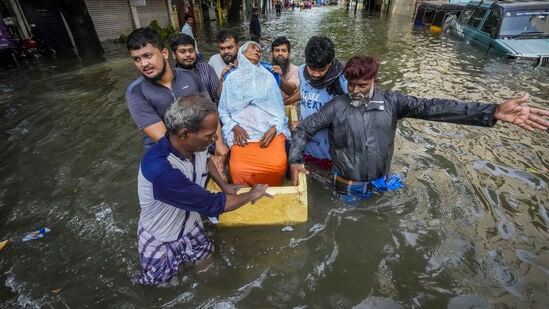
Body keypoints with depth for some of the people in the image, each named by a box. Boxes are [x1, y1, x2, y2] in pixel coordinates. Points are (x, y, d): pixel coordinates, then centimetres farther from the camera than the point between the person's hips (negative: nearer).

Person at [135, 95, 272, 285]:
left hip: (189, 223, 5)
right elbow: (212, 205, -34)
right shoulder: (160, 170, -43)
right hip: (160, 237, -5)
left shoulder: (195, 144, -21)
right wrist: (251, 195, -20)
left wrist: (224, 185, -4)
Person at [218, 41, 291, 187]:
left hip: (270, 130, 1)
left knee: (278, 165, -27)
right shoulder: (232, 78, 15)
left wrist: (274, 129, -7)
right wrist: (235, 127, -6)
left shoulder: (268, 76, 16)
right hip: (242, 133, 0)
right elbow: (223, 111, 13)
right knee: (238, 170, -27)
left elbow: (279, 108, 12)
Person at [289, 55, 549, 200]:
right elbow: (304, 129, -8)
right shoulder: (336, 107, -14)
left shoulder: (390, 102, -10)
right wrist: (295, 160, -21)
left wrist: (493, 112, -28)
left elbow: (431, 108, -19)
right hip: (348, 187, -1)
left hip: (380, 184, 2)